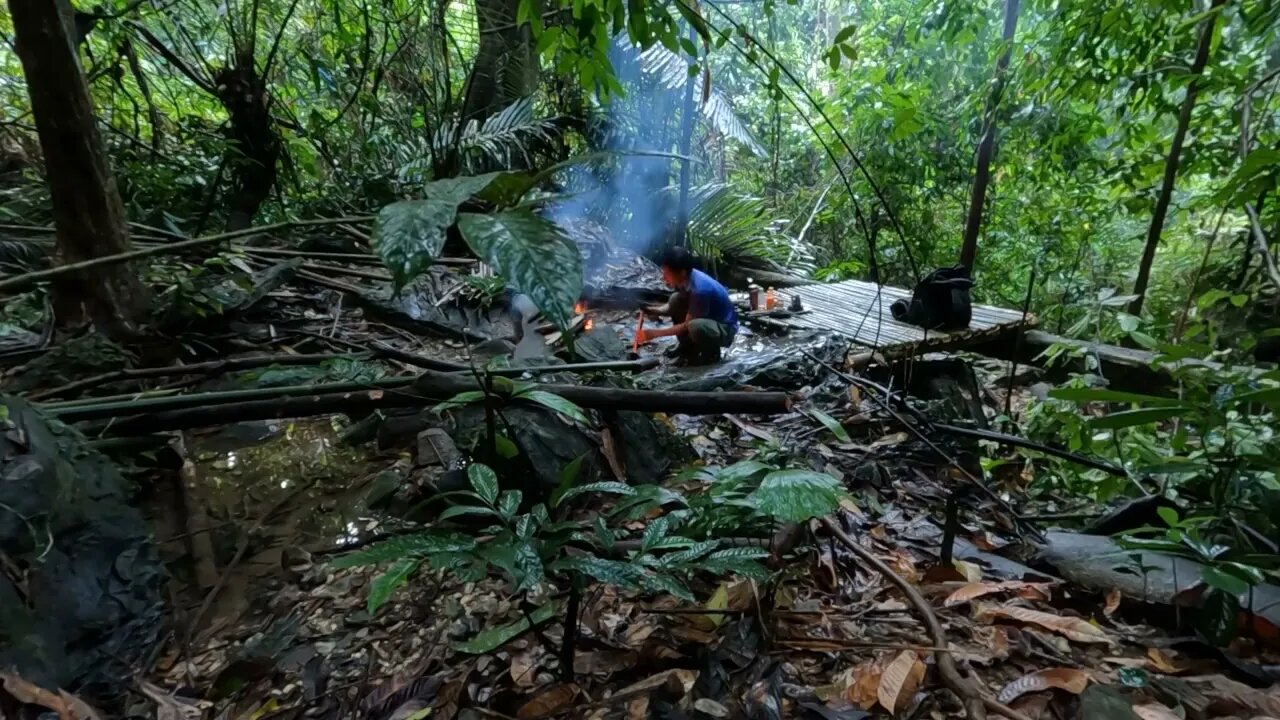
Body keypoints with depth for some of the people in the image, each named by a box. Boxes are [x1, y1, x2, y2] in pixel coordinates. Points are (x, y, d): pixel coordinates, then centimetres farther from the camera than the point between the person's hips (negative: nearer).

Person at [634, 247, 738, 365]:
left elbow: (687, 326, -24)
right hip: (706, 319, 8)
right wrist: (657, 311, -13)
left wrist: (654, 333, -21)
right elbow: (673, 306, 8)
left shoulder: (699, 289, -33)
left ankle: (712, 353, -5)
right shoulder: (686, 278, -9)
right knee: (675, 299, -8)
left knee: (695, 326, -38)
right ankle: (687, 346, 6)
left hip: (725, 328, -8)